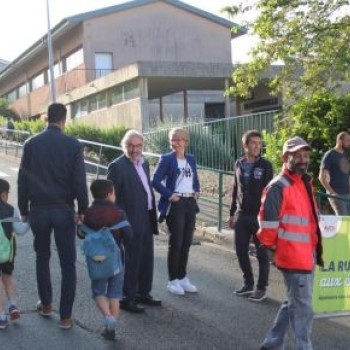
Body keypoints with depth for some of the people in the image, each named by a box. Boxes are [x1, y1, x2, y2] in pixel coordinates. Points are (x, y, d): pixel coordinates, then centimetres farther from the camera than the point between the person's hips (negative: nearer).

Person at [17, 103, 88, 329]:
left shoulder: (31, 144, 1)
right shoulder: (73, 145, -6)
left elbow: (22, 180, 4)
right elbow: (80, 181, -8)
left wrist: (24, 209, 11)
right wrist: (82, 209, -1)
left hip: (39, 209, 2)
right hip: (63, 210, -2)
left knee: (42, 258, 21)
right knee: (68, 263, 4)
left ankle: (46, 304, 30)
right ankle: (66, 315, 4)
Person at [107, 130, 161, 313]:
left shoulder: (144, 163, 12)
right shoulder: (117, 166, -13)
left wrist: (153, 214, 14)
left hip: (146, 219, 8)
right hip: (131, 221, -8)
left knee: (147, 259, 17)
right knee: (132, 260, 0)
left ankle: (143, 293, 31)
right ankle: (127, 298, 12)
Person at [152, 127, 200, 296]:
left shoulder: (191, 159, 14)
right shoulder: (166, 159, -4)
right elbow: (155, 180, -10)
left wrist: (197, 191, 7)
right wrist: (169, 195, -17)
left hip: (190, 203, 6)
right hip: (175, 204, -6)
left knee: (186, 242, 10)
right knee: (176, 242, -2)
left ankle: (183, 277, 22)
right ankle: (173, 280, 8)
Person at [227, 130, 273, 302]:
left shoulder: (265, 165, -6)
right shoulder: (239, 163, 7)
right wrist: (232, 213, 13)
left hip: (259, 216, -4)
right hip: (241, 215, 5)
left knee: (262, 253, 4)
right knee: (241, 251, 9)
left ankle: (261, 288, 15)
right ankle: (248, 283, 26)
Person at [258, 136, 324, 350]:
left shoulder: (305, 184, 13)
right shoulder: (279, 187, -17)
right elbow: (268, 222, -18)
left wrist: (316, 250, 20)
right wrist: (272, 246, -5)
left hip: (307, 255, 9)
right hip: (294, 257, -9)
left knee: (294, 304, 18)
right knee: (303, 309, -1)